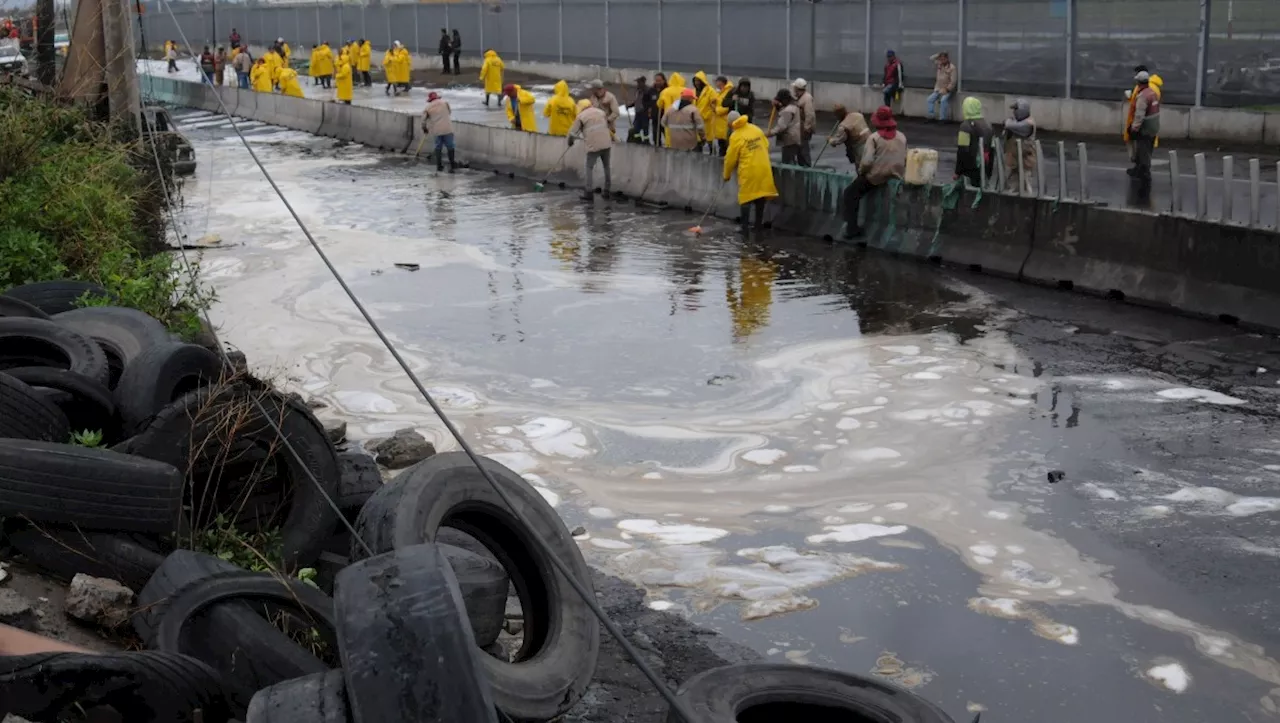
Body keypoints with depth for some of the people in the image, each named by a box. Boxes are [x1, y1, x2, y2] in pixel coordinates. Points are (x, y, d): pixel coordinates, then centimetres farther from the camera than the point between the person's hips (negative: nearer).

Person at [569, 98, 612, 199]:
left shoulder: (581, 116, 4)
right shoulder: (600, 111, 18)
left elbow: (572, 132, 5)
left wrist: (570, 142, 23)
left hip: (593, 145, -4)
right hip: (606, 143, 4)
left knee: (590, 168, 5)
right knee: (606, 166, 17)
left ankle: (588, 193, -1)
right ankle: (607, 190, 20)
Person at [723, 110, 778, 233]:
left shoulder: (735, 136, -9)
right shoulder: (756, 129, 6)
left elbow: (730, 158, -4)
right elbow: (766, 146, 14)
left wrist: (727, 175, 9)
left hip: (748, 171, -5)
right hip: (763, 168, 5)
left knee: (746, 198, 1)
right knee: (760, 197, 13)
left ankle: (745, 228, -3)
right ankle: (759, 225, 21)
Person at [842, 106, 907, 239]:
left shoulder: (874, 137, -14)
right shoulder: (902, 137, 1)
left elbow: (867, 162, -21)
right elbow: (905, 160, 6)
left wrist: (860, 172, -2)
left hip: (876, 177, -6)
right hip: (896, 177, 6)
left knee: (850, 194, 12)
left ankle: (852, 228, 2)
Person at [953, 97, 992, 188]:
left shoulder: (966, 126, -14)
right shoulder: (987, 125, 13)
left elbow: (962, 151, -18)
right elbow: (991, 147, 16)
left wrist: (958, 172, -11)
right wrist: (989, 170, 21)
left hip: (971, 169, -8)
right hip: (985, 168, 8)